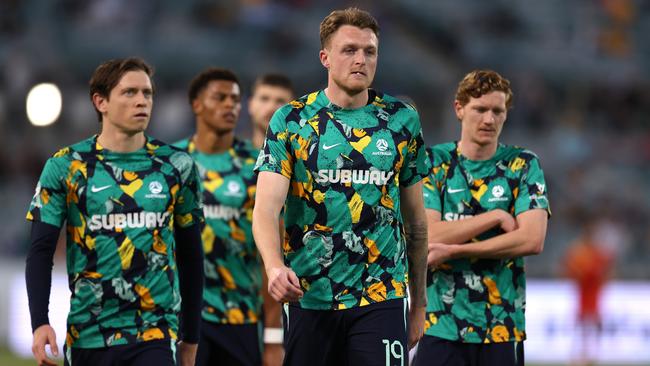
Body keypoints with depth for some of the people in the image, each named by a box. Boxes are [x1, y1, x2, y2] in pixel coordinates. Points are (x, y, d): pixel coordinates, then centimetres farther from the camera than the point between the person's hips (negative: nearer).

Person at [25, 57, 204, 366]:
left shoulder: (176, 166, 6)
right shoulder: (65, 167, 1)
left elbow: (190, 255, 13)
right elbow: (41, 251, -1)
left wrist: (191, 337, 13)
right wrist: (40, 323, -14)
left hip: (156, 332, 0)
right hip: (87, 336, 0)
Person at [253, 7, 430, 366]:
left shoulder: (402, 120, 7)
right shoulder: (290, 121, 0)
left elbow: (415, 218, 14)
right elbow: (266, 209, -10)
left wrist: (419, 302, 15)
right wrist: (275, 267, -29)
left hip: (382, 297, 0)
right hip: (307, 296, 0)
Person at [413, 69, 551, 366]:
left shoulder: (523, 166, 6)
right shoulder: (434, 163, 5)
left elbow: (532, 240, -9)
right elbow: (428, 236, -7)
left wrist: (453, 251, -11)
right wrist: (497, 217, -10)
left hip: (503, 328, 1)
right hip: (440, 325, -1)